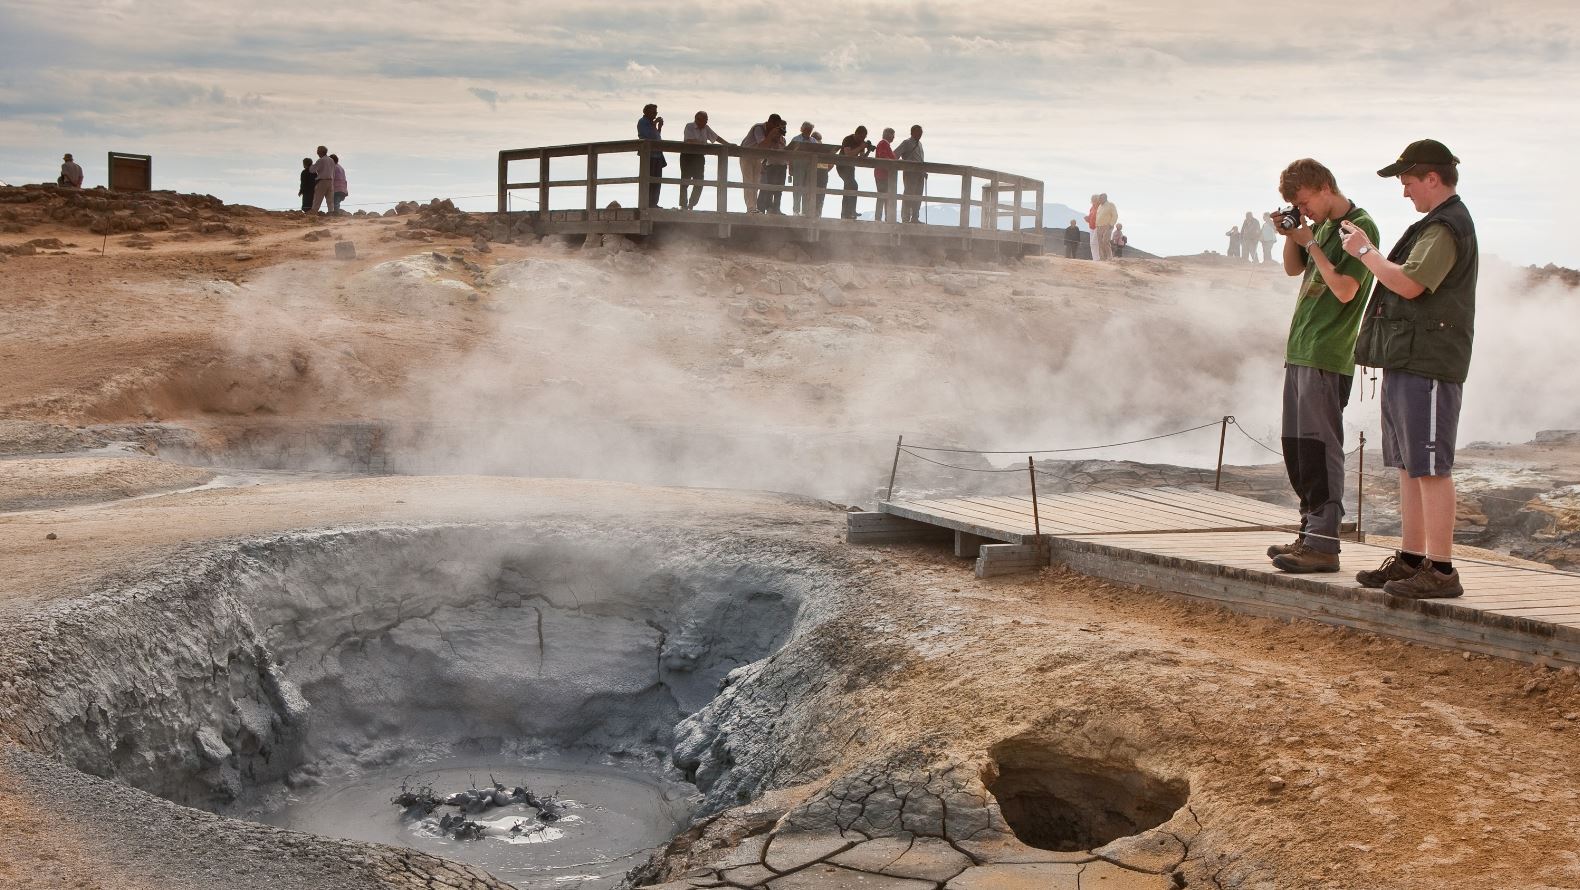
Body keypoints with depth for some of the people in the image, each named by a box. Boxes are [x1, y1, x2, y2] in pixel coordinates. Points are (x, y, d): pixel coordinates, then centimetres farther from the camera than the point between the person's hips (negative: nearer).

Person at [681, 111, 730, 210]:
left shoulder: (706, 128, 10)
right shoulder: (689, 127, -8)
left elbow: (716, 137, 16)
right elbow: (690, 141, -19)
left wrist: (727, 144, 8)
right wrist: (705, 144, -18)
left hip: (699, 156, 6)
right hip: (688, 156, -6)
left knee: (699, 183, 2)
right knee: (685, 181, -4)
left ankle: (691, 205, 13)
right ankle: (683, 205, 0)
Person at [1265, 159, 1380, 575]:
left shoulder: (1360, 226, -10)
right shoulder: (1322, 226, 16)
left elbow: (1345, 289, -18)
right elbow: (1292, 269, 27)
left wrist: (1310, 243, -10)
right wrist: (1290, 236, 9)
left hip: (1328, 357, -9)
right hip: (1299, 352, 9)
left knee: (1318, 448, -10)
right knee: (1296, 448, 11)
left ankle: (1324, 545, -8)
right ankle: (1310, 534, 19)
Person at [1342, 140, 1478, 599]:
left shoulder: (1447, 227, -13)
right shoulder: (1435, 225, 21)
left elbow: (1409, 284, -22)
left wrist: (1366, 251, -10)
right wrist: (1369, 250, 14)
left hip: (1429, 365, -11)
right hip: (1408, 361, 11)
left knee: (1430, 467, -9)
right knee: (1409, 465, 13)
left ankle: (1441, 570, -7)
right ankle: (1411, 558, 20)